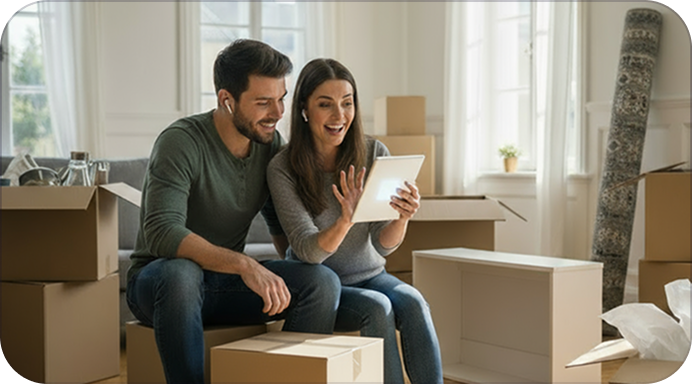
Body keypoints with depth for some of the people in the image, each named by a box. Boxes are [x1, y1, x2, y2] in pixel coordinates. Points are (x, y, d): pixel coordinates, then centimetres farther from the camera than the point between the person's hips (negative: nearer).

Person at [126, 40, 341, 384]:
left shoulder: (270, 144, 1)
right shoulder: (181, 142, -19)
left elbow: (283, 231, 12)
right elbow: (162, 233, -32)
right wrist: (244, 265, -41)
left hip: (227, 282, 5)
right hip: (158, 281, -5)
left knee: (323, 282, -18)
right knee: (180, 271, -40)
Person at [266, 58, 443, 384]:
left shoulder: (375, 154, -7)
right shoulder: (283, 168, -15)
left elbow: (382, 245, -8)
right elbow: (307, 251, -20)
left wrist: (403, 217, -31)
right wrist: (346, 220, -40)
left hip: (370, 276, 3)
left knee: (413, 303, -26)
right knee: (377, 307, -29)